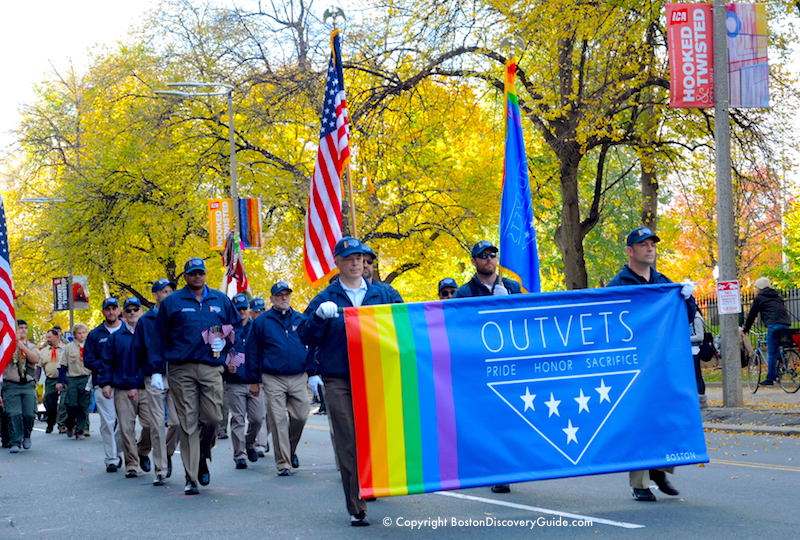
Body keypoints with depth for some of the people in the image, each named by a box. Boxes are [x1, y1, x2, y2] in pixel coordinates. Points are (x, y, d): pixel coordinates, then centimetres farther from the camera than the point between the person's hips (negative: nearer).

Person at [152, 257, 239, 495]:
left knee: (213, 418, -6)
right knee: (188, 424, -3)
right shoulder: (172, 302, 8)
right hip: (181, 369, -2)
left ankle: (202, 459, 23)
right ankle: (191, 478, 0)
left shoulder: (221, 300, 14)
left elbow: (235, 326, 23)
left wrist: (224, 341, 1)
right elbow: (160, 337, 8)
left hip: (211, 369, 2)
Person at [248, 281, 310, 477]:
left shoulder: (301, 320, 10)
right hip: (273, 380, -2)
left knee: (301, 416, 0)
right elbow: (253, 352, 5)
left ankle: (291, 450, 26)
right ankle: (283, 462, 0)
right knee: (278, 421, -5)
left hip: (299, 378, 2)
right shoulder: (262, 322, 3)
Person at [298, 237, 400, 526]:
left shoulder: (381, 294, 11)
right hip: (338, 381, -1)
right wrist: (319, 316, -17)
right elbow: (305, 336, 1)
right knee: (347, 444, -4)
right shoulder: (326, 299, 6)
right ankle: (356, 509, -1)